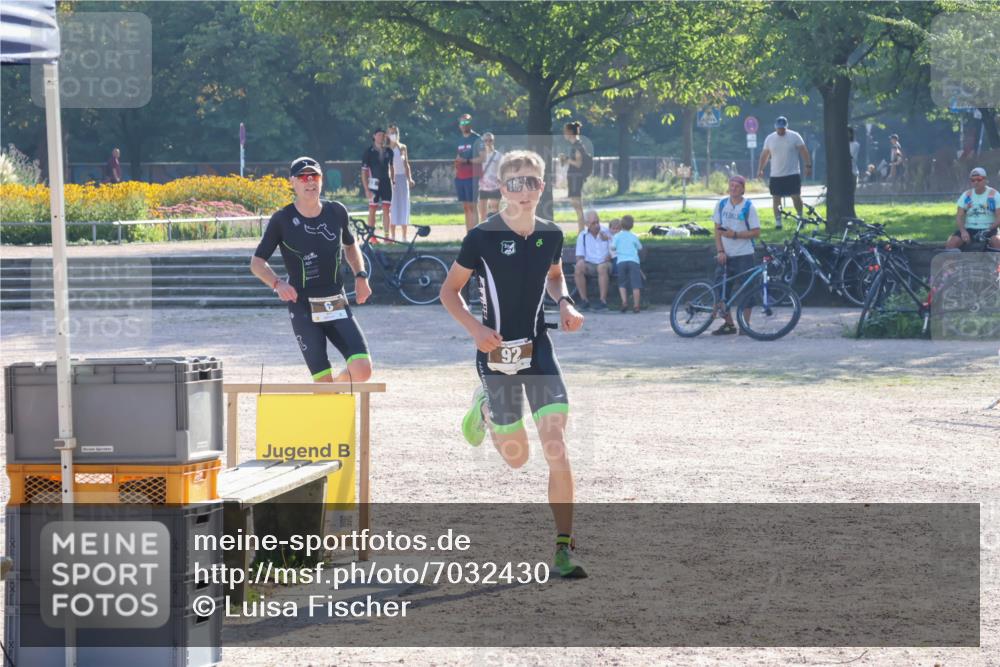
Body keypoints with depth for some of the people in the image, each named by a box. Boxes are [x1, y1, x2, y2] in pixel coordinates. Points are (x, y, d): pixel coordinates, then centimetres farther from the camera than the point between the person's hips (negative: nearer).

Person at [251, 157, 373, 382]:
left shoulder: (336, 212, 7)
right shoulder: (282, 220, -3)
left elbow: (350, 245, 26)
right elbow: (257, 263, 0)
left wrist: (360, 276, 10)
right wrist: (277, 283, -19)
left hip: (337, 306, 3)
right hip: (303, 307, -3)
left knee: (362, 370, -13)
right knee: (323, 381, -10)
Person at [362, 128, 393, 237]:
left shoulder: (388, 152, 8)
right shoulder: (369, 152, -4)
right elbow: (364, 172, -5)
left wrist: (393, 182, 9)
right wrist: (366, 189, -11)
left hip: (387, 184, 4)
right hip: (374, 184, -4)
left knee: (386, 210, 3)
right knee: (372, 211, 0)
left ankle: (387, 236, 6)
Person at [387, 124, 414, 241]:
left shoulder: (403, 147, 9)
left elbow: (406, 164, 11)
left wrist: (409, 178, 2)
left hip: (402, 177, 2)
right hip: (390, 178, -2)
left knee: (403, 205, 1)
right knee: (392, 206, -3)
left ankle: (404, 236, 4)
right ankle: (392, 235, 1)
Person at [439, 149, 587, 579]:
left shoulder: (550, 235, 0)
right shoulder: (482, 237, -11)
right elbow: (449, 291, -3)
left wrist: (564, 304, 2)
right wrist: (475, 328, -19)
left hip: (538, 350, 2)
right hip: (496, 352, -2)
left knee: (556, 448, -13)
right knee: (516, 457, 10)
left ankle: (564, 548, -10)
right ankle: (486, 408, 43)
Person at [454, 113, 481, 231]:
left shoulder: (476, 139, -5)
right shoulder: (460, 140, 16)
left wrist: (466, 161, -21)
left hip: (471, 178, -7)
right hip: (460, 177, 7)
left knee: (472, 207, -10)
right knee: (465, 207, 9)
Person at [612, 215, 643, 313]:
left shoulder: (617, 236, 8)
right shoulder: (634, 237, 12)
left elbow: (613, 247, -1)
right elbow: (640, 248, 21)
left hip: (621, 261, 0)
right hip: (633, 261, 0)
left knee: (622, 284, 13)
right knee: (635, 284, 0)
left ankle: (624, 302, -5)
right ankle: (636, 305, -4)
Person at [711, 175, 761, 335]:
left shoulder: (748, 207, -5)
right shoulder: (722, 204, 6)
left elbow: (756, 232, -6)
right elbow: (717, 229, 9)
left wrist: (735, 234, -17)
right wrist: (720, 251, -3)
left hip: (743, 255, -4)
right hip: (725, 255, 4)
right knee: (721, 290, 2)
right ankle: (728, 324, 13)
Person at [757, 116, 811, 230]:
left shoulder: (794, 136, -2)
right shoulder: (770, 139, 5)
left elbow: (804, 152, -3)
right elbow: (764, 155, 12)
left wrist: (808, 166, -9)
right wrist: (760, 169, 10)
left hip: (792, 174, -2)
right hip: (775, 175, 2)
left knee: (796, 197, -1)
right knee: (776, 198, 1)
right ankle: (777, 221, 7)